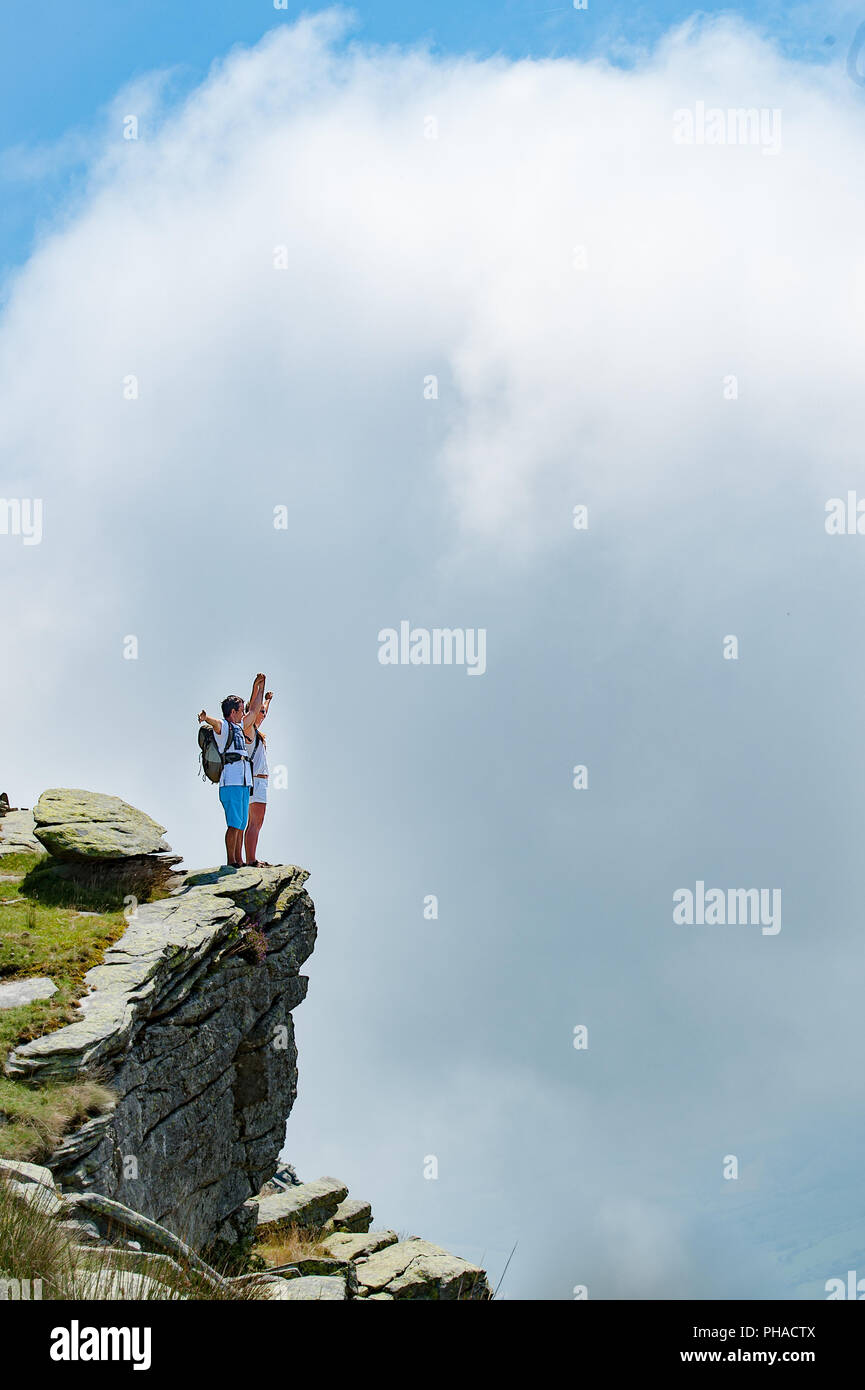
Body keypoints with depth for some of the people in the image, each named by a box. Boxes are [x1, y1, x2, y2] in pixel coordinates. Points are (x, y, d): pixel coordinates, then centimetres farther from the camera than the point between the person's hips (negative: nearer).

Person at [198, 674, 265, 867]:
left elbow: (254, 710, 36)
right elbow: (214, 721, -25)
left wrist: (259, 687, 39)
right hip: (231, 783, -9)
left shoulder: (239, 726, 23)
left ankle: (239, 861, 10)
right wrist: (205, 717, -48)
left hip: (244, 783, 9)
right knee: (234, 824, -12)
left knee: (241, 825, 8)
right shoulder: (222, 726, -2)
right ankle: (231, 862, -11)